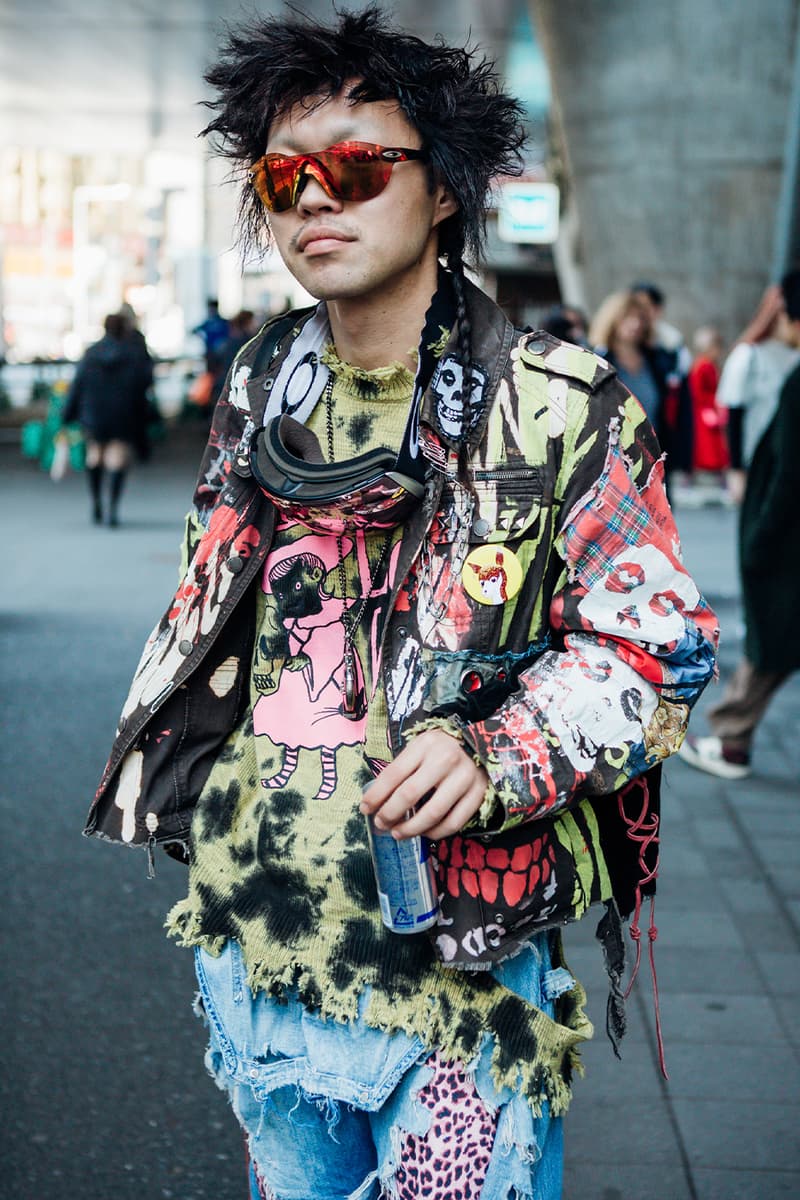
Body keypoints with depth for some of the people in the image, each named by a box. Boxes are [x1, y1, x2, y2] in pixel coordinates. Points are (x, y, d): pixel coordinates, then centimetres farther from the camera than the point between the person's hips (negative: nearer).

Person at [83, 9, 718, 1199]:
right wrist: (167, 778, 17)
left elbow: (659, 644, -9)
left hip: (463, 961, -5)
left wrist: (494, 757, -23)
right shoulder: (262, 388, 7)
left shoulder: (561, 408, -10)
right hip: (249, 934, 5)